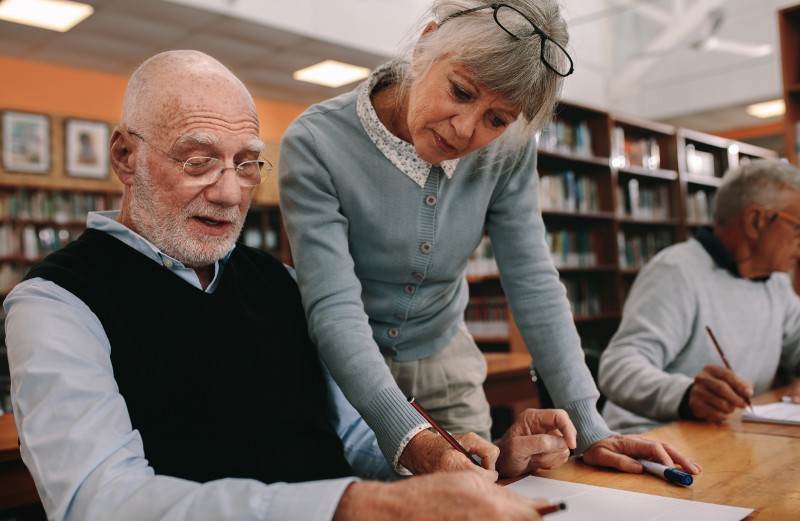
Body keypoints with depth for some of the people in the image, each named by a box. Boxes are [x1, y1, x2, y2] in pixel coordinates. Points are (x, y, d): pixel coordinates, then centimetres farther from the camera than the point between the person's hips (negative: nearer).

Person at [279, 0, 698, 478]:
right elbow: (334, 308, -30)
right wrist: (410, 438, -42)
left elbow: (534, 285, -12)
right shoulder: (316, 144, -25)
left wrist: (588, 429, -16)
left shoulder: (507, 151, -15)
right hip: (345, 370, -2)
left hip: (446, 364, 3)